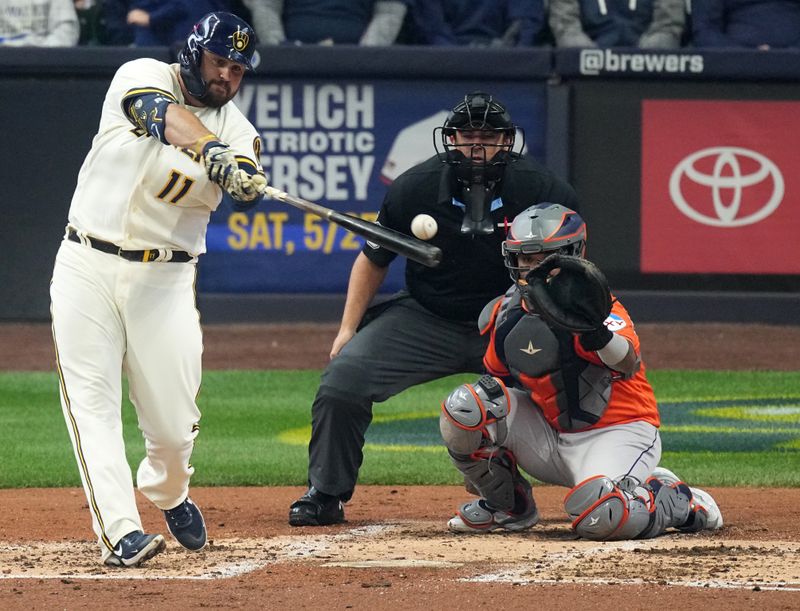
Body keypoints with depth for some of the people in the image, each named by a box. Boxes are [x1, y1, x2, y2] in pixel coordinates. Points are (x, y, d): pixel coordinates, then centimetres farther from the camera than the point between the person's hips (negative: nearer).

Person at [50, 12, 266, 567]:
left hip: (165, 280, 1)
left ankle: (169, 493, 31)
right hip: (87, 266, -1)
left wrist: (243, 178, -41)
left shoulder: (237, 129, 6)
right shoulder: (144, 77, 0)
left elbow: (247, 187, -16)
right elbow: (164, 115, -24)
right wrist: (212, 151, -42)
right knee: (91, 400, -11)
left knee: (174, 421, -1)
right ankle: (120, 531, -13)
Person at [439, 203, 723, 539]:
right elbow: (499, 372, 20)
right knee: (464, 408, -13)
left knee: (600, 517, -34)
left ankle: (679, 501, 1)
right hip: (549, 432, 6)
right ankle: (505, 505, 10)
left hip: (615, 432, -6)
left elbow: (629, 366, -37)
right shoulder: (506, 313, 2)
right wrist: (493, 386, -1)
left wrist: (597, 331, -55)